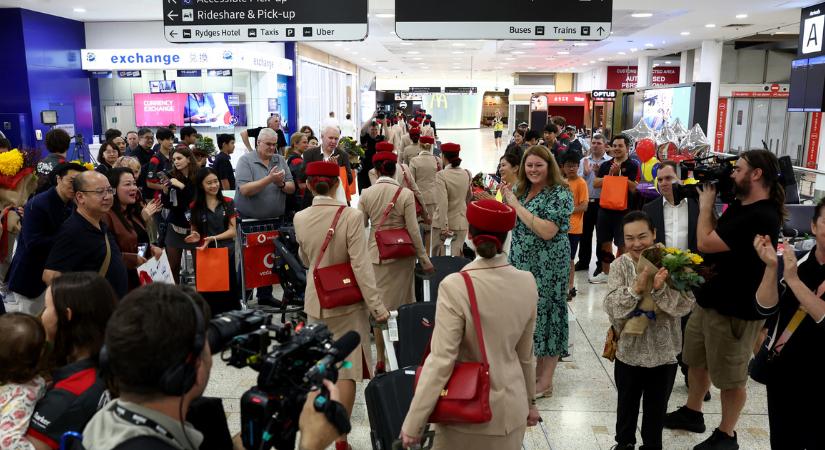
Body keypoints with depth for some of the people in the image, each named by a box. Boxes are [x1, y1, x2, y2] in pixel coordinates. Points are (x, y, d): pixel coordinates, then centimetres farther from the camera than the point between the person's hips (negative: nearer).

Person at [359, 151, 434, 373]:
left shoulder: (366, 194, -4)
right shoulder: (406, 194, -9)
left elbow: (361, 225, 1)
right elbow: (413, 230, -9)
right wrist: (424, 258, 0)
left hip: (376, 254, 1)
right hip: (402, 255, -1)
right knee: (402, 304, 13)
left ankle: (381, 360, 12)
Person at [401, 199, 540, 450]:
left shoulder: (455, 286, -23)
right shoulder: (527, 283, -7)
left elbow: (441, 360, -23)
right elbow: (526, 352, 5)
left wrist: (412, 424, -15)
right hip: (511, 408, 4)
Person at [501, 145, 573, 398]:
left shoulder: (560, 194, -12)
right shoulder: (522, 190, 8)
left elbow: (547, 231, -24)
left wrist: (517, 205, -20)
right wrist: (506, 199, -1)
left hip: (548, 267, -7)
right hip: (522, 263, 7)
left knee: (545, 314, 1)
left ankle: (545, 382, 13)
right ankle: (533, 371, 28)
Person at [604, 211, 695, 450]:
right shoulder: (621, 265, -10)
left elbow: (686, 304, -17)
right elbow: (611, 307, -18)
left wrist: (660, 289, -32)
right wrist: (637, 288, -31)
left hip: (663, 351, -1)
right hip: (629, 349, 1)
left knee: (656, 408, 17)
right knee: (627, 404, 22)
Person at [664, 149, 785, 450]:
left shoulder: (762, 217, -25)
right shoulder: (740, 206, 7)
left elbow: (705, 243, -25)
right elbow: (714, 237, 14)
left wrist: (706, 203, -12)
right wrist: (710, 203, 3)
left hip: (735, 309, -9)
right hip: (709, 298, 10)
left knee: (731, 378, 9)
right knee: (696, 361, 23)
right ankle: (692, 413, 42)